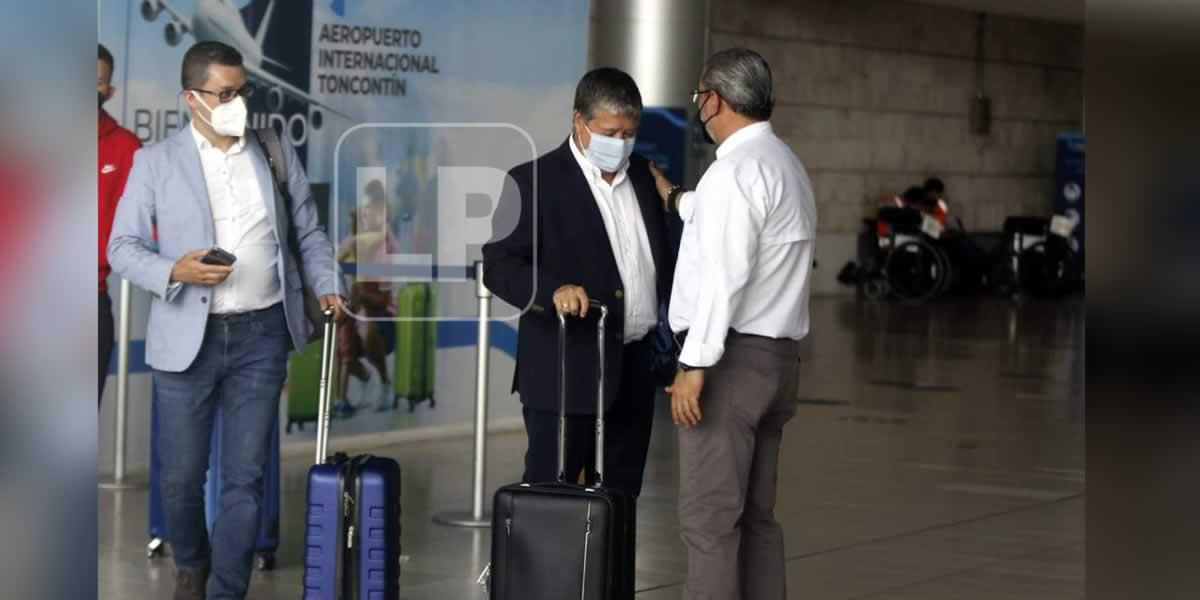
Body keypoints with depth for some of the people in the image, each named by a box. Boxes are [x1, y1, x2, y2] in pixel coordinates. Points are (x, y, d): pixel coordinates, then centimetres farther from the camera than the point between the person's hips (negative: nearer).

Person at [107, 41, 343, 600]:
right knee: (181, 477, 7)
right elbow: (123, 246, -1)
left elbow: (308, 232, 12)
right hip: (187, 337, -1)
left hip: (261, 335, 1)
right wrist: (174, 271, -18)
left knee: (245, 479, 2)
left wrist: (327, 286, -3)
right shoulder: (156, 161, 0)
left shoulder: (277, 151, 7)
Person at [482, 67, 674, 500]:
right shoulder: (535, 181, -6)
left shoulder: (641, 176, 12)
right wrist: (553, 290, -29)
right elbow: (498, 265, -12)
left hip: (634, 370, 6)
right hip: (567, 372, -6)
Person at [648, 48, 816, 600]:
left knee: (709, 520, -9)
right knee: (756, 517, 11)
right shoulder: (786, 165, 17)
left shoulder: (736, 169, -14)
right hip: (777, 357, 10)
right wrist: (673, 198, 47)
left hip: (732, 358, -10)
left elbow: (724, 276, -21)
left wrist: (694, 365, -21)